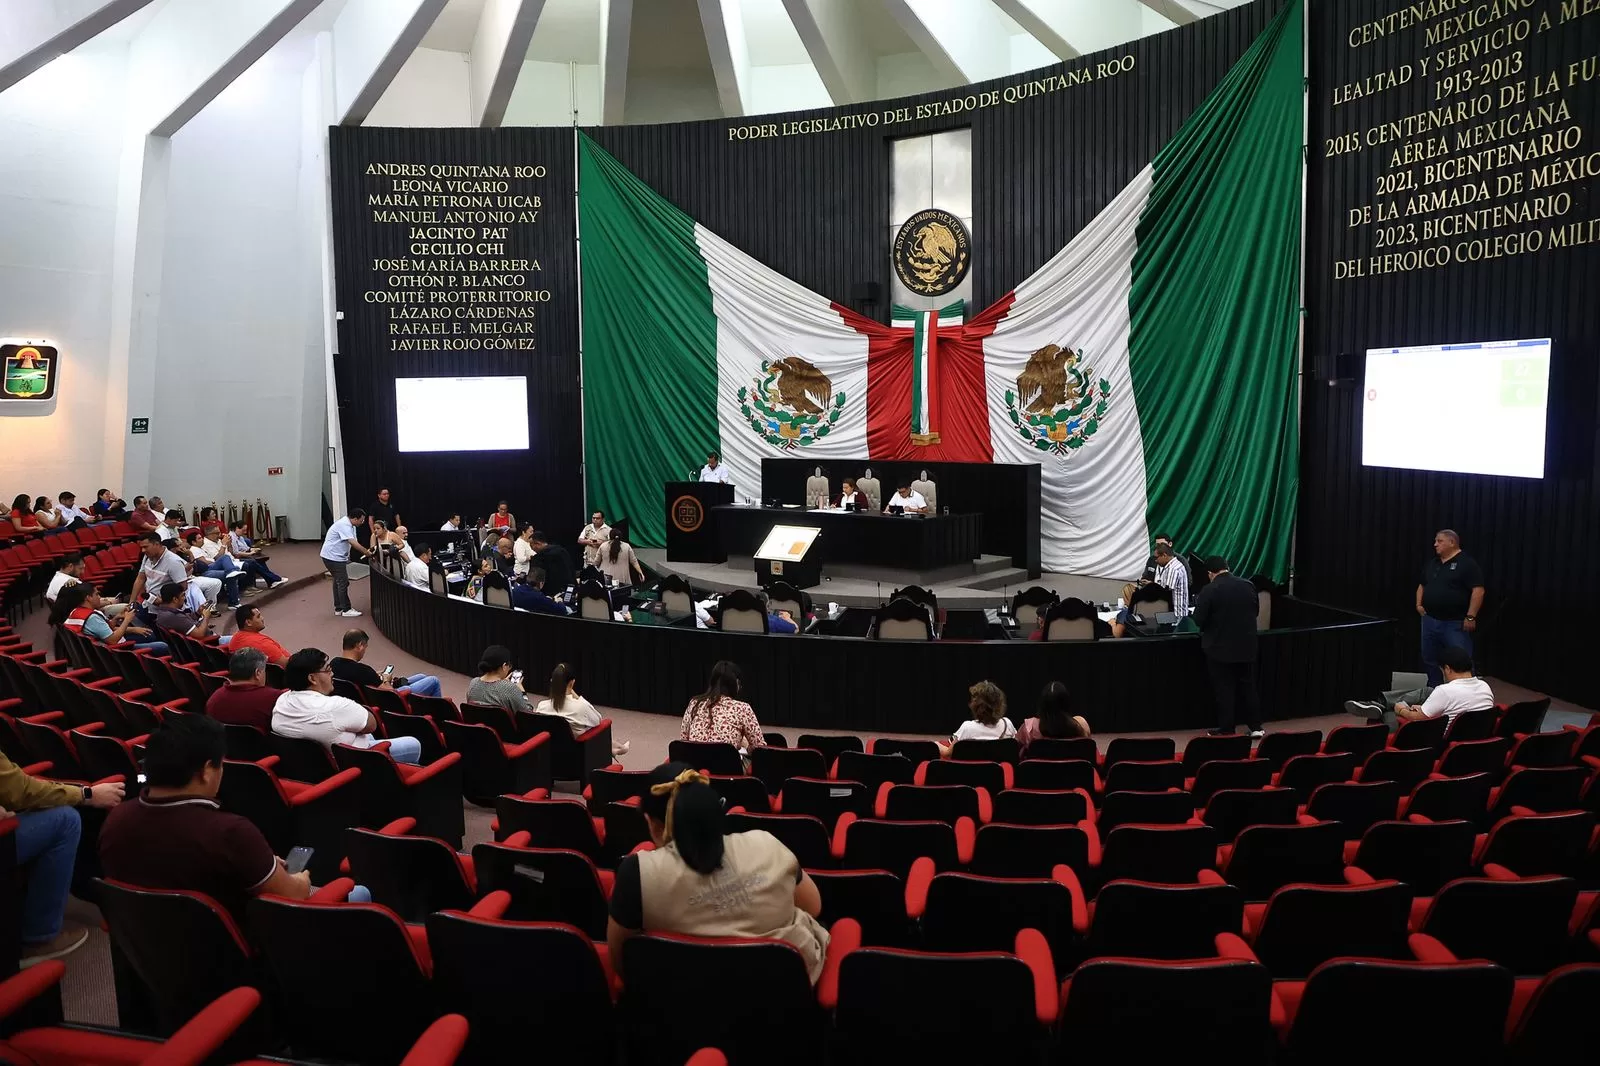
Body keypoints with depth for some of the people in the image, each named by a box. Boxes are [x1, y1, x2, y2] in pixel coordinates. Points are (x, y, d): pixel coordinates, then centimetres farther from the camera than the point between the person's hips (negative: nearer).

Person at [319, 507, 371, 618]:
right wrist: (367, 553, -26)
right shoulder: (344, 525, -22)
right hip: (333, 557, -11)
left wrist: (365, 552, -2)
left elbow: (354, 543, 9)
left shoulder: (350, 525, 10)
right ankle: (346, 610, 1)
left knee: (338, 582, 17)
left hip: (337, 557, 11)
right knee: (343, 583, -6)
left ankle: (338, 608, 25)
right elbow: (353, 543, -30)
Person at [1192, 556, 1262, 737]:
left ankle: (1226, 730, 9)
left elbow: (1198, 620, -12)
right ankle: (1256, 727, 19)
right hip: (1246, 647, 4)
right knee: (1248, 687, 14)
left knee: (1224, 690, 4)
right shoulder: (1249, 586, -2)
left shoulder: (1209, 591, -16)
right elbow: (1256, 610, 12)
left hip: (1220, 648, -4)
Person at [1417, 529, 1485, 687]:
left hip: (1456, 624, -8)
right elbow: (1422, 585, 26)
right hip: (1430, 621, 8)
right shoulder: (1431, 564, 14)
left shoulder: (1467, 563, -9)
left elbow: (1478, 591, -15)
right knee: (1430, 660, 14)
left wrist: (1470, 617, -19)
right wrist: (1419, 604, 10)